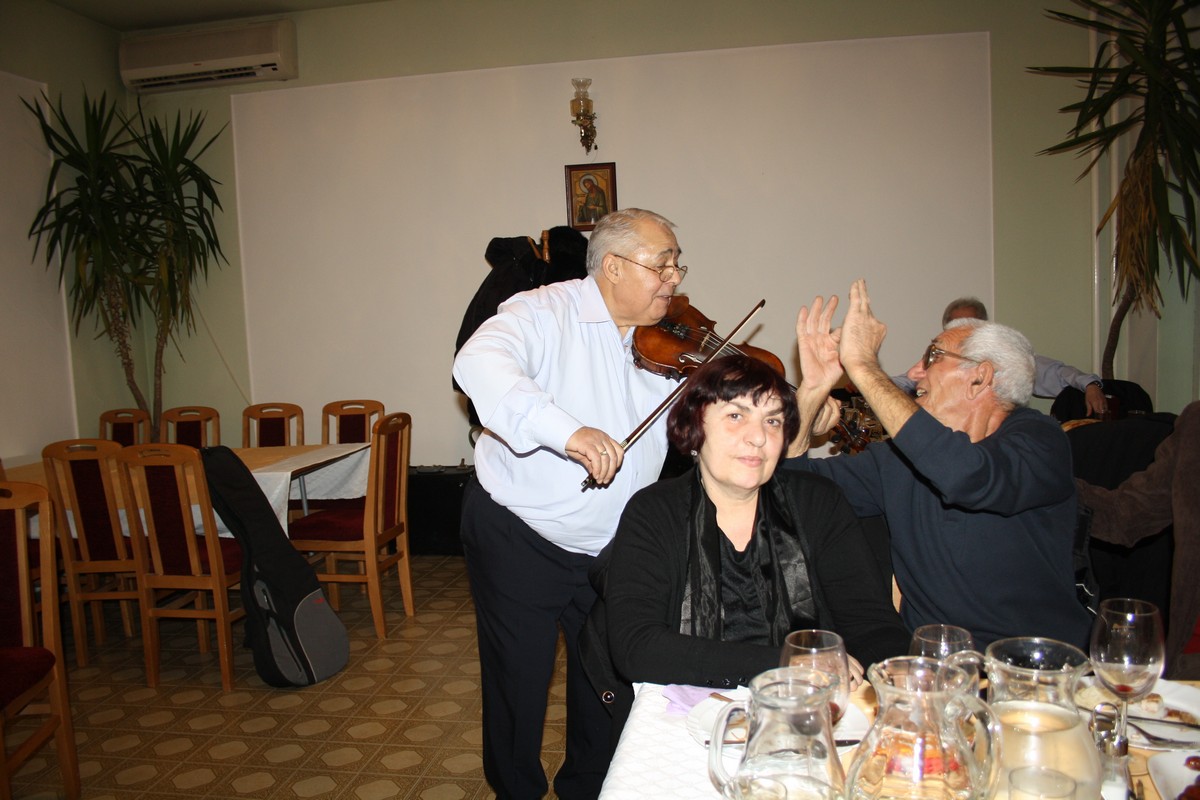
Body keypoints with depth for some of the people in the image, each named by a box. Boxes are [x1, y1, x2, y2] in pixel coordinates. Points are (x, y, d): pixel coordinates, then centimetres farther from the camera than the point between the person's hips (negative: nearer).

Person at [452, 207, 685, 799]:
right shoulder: (545, 313, -15)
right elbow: (477, 364, -34)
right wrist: (565, 429, -47)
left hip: (611, 549, 5)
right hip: (519, 539, -5)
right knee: (519, 685, 11)